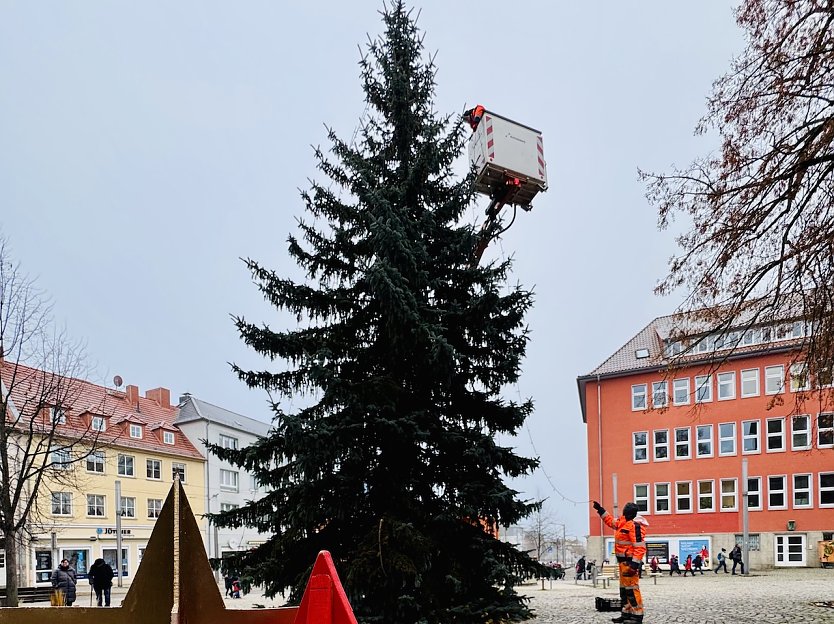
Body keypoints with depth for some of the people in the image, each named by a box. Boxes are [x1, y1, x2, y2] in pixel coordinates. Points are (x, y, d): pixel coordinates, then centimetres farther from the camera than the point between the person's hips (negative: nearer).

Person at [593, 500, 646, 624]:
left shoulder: (634, 525, -18)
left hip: (630, 561, -10)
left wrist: (635, 562, -27)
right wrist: (600, 509, 32)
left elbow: (640, 546, -23)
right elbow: (610, 520, 33)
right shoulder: (622, 522, 11)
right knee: (624, 588, 14)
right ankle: (627, 613, 21)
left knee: (631, 588, -11)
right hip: (623, 561, 10)